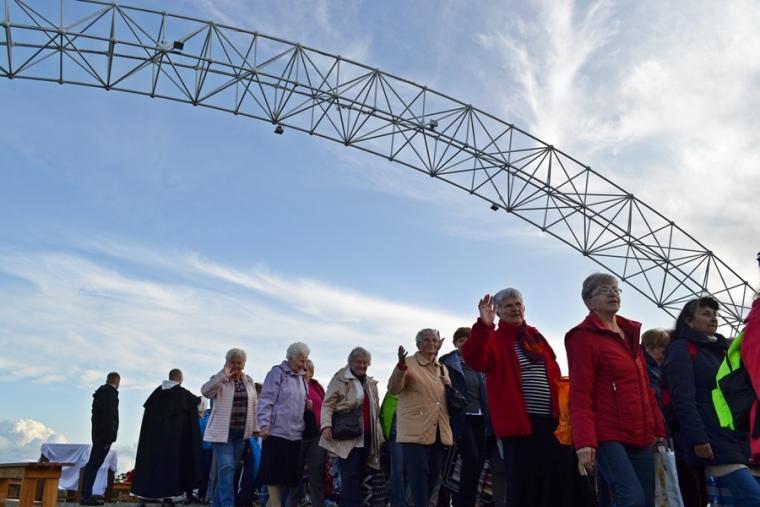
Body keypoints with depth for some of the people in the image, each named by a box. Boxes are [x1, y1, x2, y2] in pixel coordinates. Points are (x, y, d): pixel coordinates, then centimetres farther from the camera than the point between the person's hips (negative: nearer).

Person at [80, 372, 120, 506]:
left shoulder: (101, 392, 17)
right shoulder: (110, 393, -12)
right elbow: (108, 417, -19)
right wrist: (109, 437, -20)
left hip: (97, 434, 9)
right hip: (105, 434, -9)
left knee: (93, 464, 12)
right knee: (94, 464, -8)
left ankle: (86, 495, 16)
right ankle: (86, 496, -7)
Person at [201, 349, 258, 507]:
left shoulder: (249, 381, 10)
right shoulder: (219, 379, -3)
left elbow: (254, 405, 13)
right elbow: (205, 391, -23)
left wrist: (255, 427, 10)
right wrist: (224, 375, -26)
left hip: (241, 433, 5)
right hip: (222, 432, -4)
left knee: (229, 470, 10)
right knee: (226, 468, -15)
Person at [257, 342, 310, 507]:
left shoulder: (301, 378, 16)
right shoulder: (277, 372, -4)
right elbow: (266, 400, -9)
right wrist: (264, 423, -17)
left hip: (295, 433, 7)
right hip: (277, 431, -7)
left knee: (290, 475, 7)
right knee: (274, 473, -3)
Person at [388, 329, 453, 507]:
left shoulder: (442, 368, 18)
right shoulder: (409, 363, 0)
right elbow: (393, 389, -13)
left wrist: (450, 387, 5)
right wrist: (401, 366, -30)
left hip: (439, 432, 6)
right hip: (416, 431, -6)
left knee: (434, 476, 11)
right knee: (418, 475, -9)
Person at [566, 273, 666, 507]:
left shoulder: (630, 334, 17)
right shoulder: (584, 338, -7)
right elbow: (580, 395, -13)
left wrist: (658, 428, 18)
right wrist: (584, 441, -21)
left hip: (640, 437, 8)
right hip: (608, 436, -8)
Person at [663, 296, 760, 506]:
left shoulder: (720, 349, 22)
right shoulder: (681, 348, -2)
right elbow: (683, 398, -13)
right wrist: (698, 438, -22)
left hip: (733, 437, 8)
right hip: (708, 440, -8)